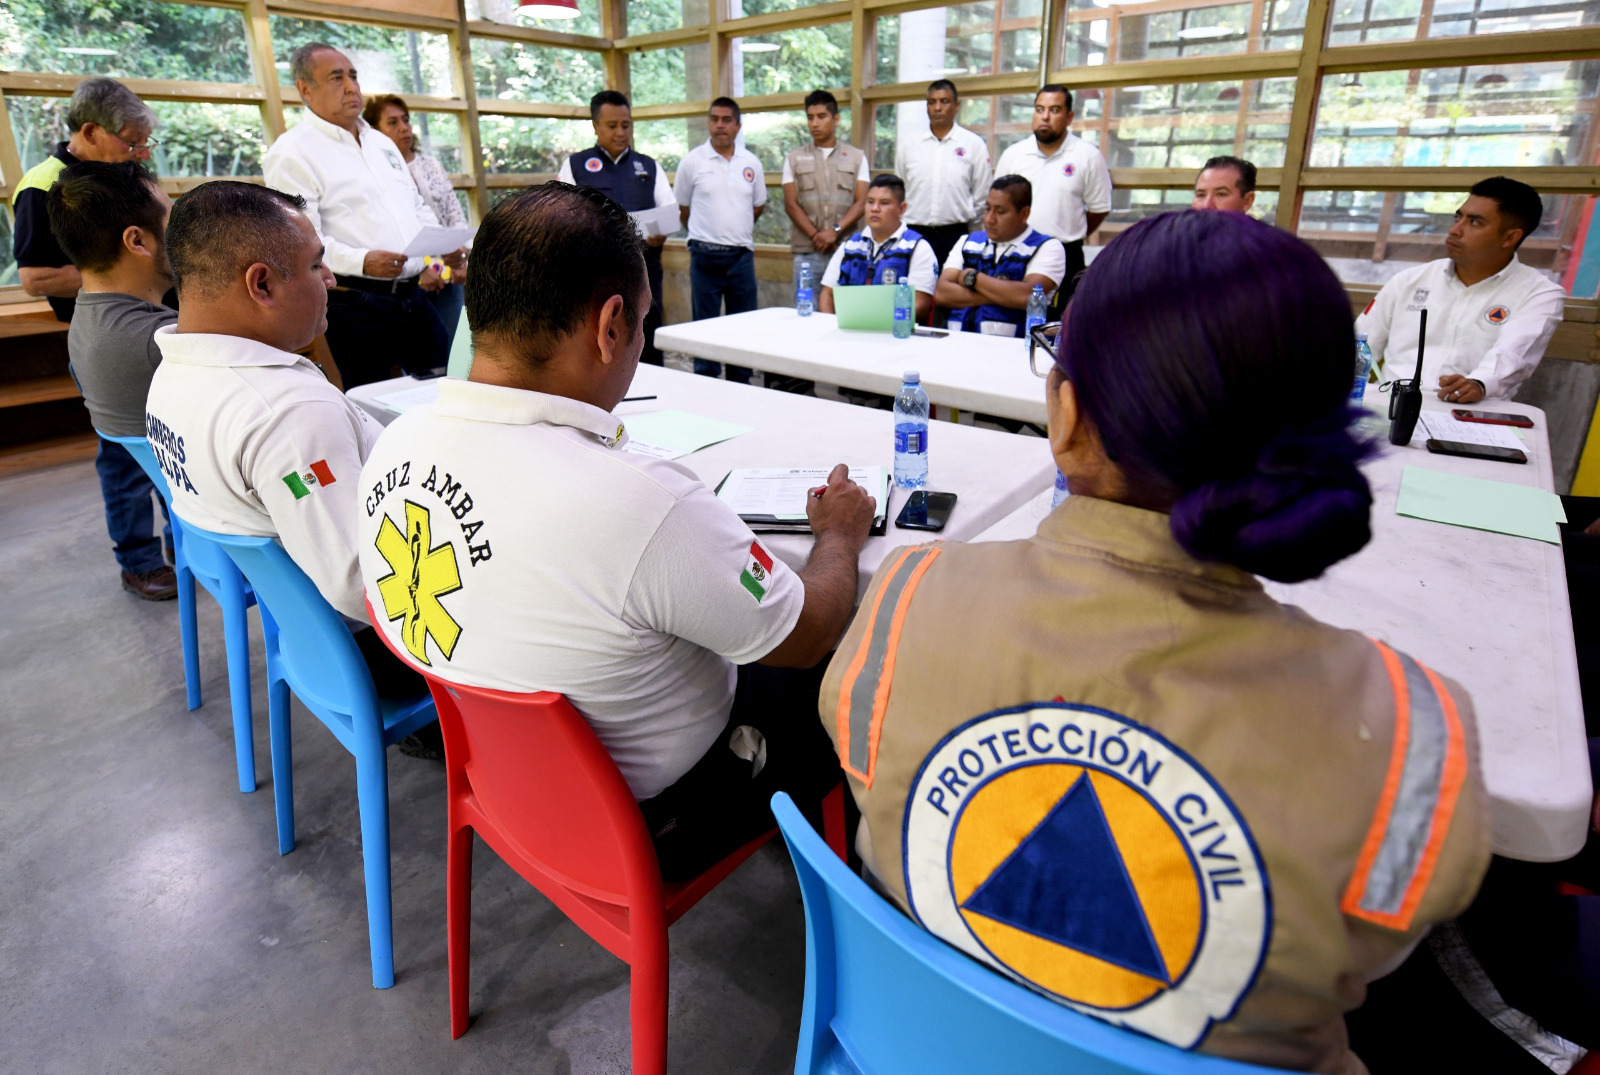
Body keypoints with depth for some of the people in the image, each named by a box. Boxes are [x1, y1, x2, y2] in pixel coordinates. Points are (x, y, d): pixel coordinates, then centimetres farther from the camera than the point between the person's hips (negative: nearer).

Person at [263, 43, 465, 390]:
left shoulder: (381, 142, 21)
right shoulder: (292, 152, -4)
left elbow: (418, 207, 28)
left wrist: (440, 247, 9)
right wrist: (360, 261, -27)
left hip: (413, 294, 7)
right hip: (354, 304, -7)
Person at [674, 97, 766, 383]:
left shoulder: (751, 163, 8)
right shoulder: (692, 161, 0)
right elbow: (682, 208, 9)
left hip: (742, 254, 3)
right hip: (705, 255, -2)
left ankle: (741, 384, 17)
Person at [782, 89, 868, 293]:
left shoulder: (856, 157, 13)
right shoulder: (794, 159, 14)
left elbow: (861, 203, 3)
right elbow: (791, 205, 4)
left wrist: (835, 231, -13)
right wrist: (815, 236, -10)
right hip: (807, 252, 0)